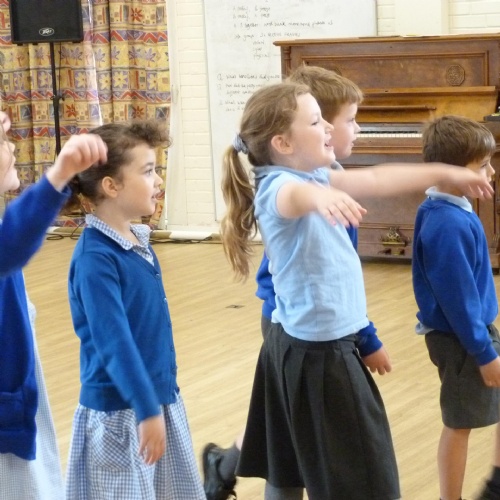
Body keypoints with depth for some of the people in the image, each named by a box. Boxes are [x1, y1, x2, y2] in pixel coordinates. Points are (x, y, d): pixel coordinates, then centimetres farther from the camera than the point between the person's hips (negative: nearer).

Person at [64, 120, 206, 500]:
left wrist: (160, 401, 19)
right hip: (120, 410, -8)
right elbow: (114, 343, -24)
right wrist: (146, 410, -24)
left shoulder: (139, 241, 6)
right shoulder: (95, 257, -21)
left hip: (163, 397, 8)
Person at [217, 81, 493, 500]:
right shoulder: (278, 186, -21)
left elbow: (376, 180, 20)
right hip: (318, 351, -10)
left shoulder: (315, 176, 8)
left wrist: (446, 174, 29)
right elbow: (296, 195, -46)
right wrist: (322, 195, -69)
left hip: (302, 345, 10)